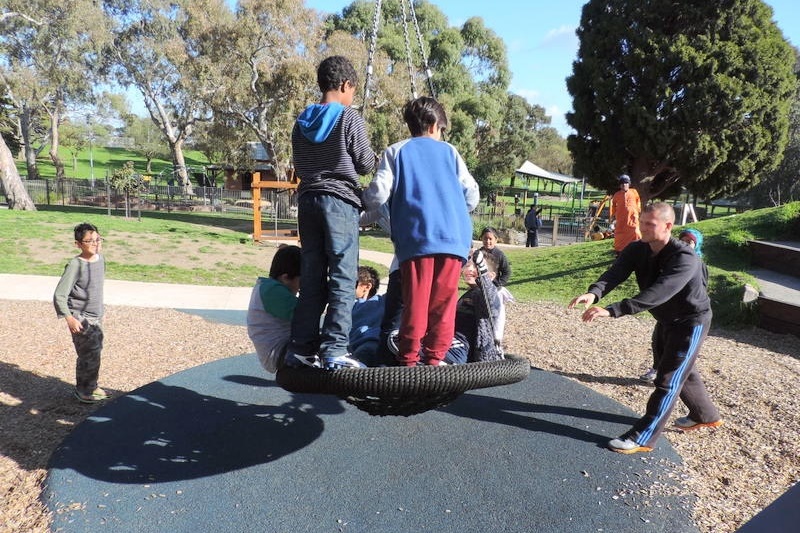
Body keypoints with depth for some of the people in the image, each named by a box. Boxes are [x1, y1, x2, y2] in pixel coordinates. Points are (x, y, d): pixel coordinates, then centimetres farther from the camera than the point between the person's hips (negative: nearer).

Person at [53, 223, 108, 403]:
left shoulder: (101, 259, 3)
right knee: (90, 354, -6)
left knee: (95, 352, 15)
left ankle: (91, 387, 31)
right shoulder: (75, 265, -19)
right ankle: (83, 391, 13)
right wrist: (69, 318, -25)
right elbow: (59, 295, -19)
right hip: (80, 319, -7)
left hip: (96, 317, 7)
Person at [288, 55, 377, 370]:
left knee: (311, 277, 7)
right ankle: (334, 350, -9)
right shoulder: (349, 118, -3)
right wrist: (374, 156, 19)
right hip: (340, 200, -6)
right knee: (342, 277, -5)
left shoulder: (302, 122, 15)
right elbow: (365, 164, 0)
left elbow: (299, 167, 18)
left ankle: (302, 348, 8)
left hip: (307, 200, 6)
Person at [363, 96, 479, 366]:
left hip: (416, 239, -2)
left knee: (415, 300, 1)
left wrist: (367, 198, 20)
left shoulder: (396, 151, 9)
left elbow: (377, 195, -3)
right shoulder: (449, 151, 15)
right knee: (444, 301, 6)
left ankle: (409, 359, 4)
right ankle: (435, 356, 8)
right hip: (454, 238, 2)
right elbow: (472, 194, 11)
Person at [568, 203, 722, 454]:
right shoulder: (636, 250, -14)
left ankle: (642, 438, 3)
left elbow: (657, 293, -47)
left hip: (691, 322, -8)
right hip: (666, 320, 8)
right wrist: (594, 293, -53)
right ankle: (706, 415, 48)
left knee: (667, 379, -6)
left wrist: (612, 310, -57)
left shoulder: (684, 259, -34)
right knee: (681, 370, 24)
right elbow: (615, 273, -30)